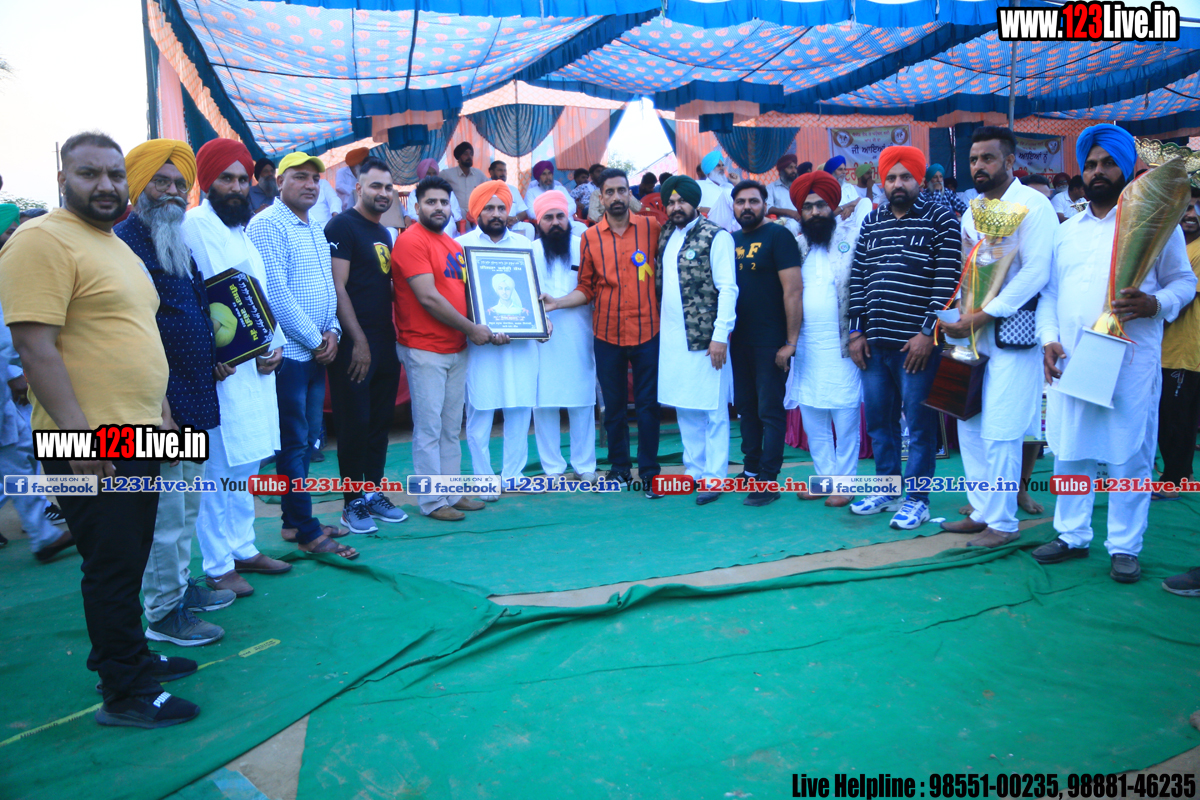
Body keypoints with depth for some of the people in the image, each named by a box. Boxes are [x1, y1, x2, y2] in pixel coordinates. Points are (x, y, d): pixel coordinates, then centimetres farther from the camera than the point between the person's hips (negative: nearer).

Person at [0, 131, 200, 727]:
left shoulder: (117, 246, 17)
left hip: (137, 436, 9)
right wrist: (78, 432, -23)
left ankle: (131, 658, 32)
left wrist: (161, 410, 20)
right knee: (112, 566, -1)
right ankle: (124, 695, 12)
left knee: (129, 562, 18)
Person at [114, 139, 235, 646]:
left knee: (187, 503, 20)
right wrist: (160, 404, -21)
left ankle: (181, 585, 34)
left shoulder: (179, 243, 16)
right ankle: (163, 613, 11)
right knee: (165, 510, -1)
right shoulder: (126, 242, -14)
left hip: (192, 399, 10)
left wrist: (212, 359, 12)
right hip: (161, 402, -10)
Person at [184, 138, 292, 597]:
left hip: (257, 366, 9)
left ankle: (242, 549, 27)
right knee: (220, 467, -3)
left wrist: (274, 345, 6)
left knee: (245, 465, 15)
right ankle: (217, 567, 7)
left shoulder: (241, 229, 19)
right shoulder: (194, 225, -8)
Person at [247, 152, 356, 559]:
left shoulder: (317, 231, 17)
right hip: (289, 353, -8)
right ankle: (308, 533, 5)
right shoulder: (266, 225, -10)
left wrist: (332, 332, 2)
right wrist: (315, 340, -13)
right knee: (295, 443, -2)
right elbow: (276, 294, -17)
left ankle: (295, 521, 23)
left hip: (318, 352, 8)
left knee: (308, 439, 13)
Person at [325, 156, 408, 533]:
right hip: (354, 344, -8)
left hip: (385, 342, 8)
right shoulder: (342, 226, -8)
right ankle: (353, 503, 10)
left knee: (380, 421, 12)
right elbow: (337, 287, -15)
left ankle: (373, 492, 23)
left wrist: (393, 334, 14)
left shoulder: (383, 233, 17)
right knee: (354, 424, -1)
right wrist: (358, 340, -19)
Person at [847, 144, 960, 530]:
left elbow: (947, 281, -8)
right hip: (874, 342, 5)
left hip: (916, 342, -5)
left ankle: (917, 498, 12)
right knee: (878, 419, 13)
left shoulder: (939, 220, -1)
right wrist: (856, 331, 6)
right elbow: (857, 278, 13)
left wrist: (928, 332, -13)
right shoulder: (871, 222, 14)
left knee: (919, 423, 1)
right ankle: (886, 489, 27)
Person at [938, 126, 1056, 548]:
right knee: (969, 425, 10)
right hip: (973, 332, 8)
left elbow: (1036, 271, -17)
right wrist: (957, 316, 2)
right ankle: (982, 510, 23)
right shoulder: (972, 212, 15)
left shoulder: (1031, 205, -9)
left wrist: (981, 317, -18)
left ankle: (1003, 522, 7)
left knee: (1000, 431, -5)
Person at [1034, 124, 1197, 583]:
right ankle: (1072, 536, 21)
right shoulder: (1067, 230, 17)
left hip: (1130, 363, -3)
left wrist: (1155, 304, -16)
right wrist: (1049, 339, 1)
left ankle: (1124, 547, 12)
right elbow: (1049, 291, 15)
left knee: (1130, 455, 1)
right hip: (1070, 361, 4)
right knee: (1069, 450, 8)